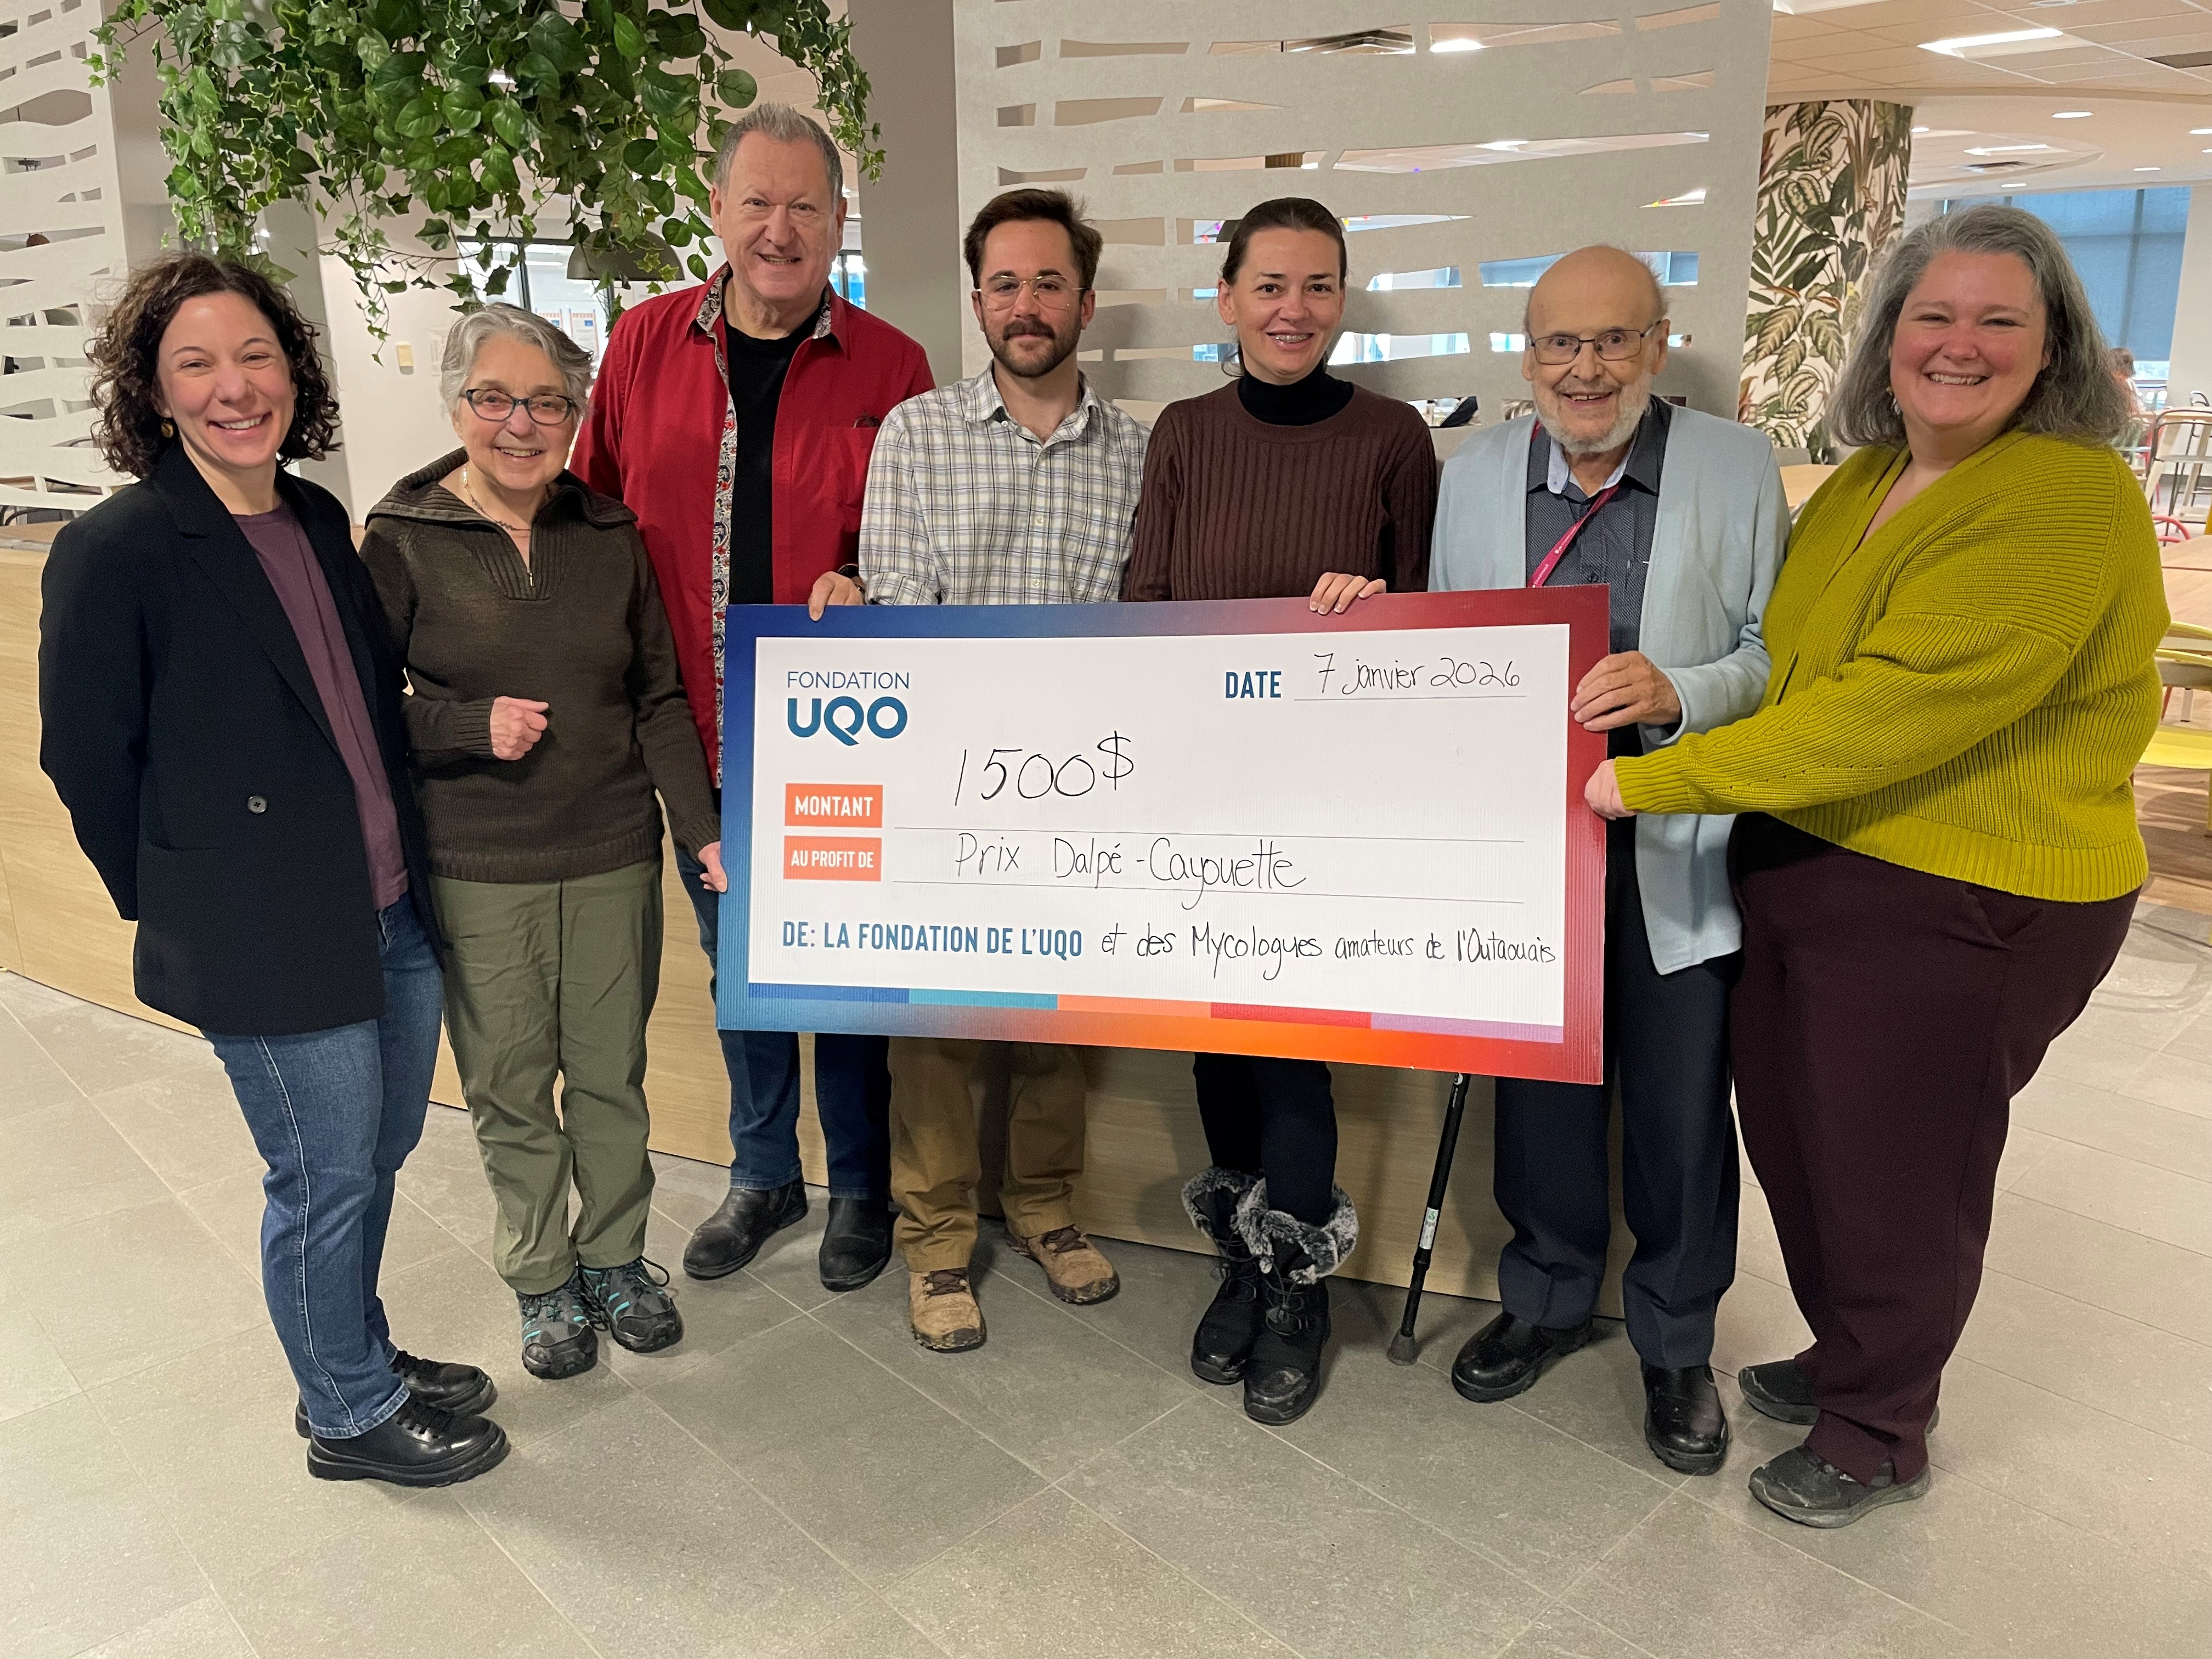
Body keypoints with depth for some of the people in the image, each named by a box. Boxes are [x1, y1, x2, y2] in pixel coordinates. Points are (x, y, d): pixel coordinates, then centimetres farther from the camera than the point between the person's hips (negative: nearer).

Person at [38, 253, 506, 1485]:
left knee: (378, 1156, 20)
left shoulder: (320, 522, 5)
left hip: (396, 911, 7)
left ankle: (355, 1352, 43)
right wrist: (180, 912, -1)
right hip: (269, 945, -7)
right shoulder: (115, 552, -15)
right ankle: (353, 1417, 31)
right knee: (326, 1181, 9)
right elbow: (87, 760, -8)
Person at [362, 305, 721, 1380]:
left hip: (614, 858, 2)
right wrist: (472, 726, -16)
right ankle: (542, 1279, 31)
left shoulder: (611, 533, 3)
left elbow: (660, 700, 5)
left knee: (611, 1075, 13)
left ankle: (616, 1258, 34)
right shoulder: (404, 542, -4)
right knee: (508, 1089, 10)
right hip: (476, 873, -2)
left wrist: (703, 831, -4)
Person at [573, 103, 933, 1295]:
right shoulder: (645, 345, 3)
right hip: (698, 736, 3)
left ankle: (861, 1184, 31)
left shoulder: (890, 368, -3)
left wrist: (859, 587, -17)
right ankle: (764, 1175, 38)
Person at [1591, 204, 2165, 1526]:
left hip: (1959, 907, -7)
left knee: (1892, 1173, 8)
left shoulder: (2072, 498, -17)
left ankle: (1879, 1439, 34)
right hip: (1802, 869, 8)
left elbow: (1898, 708, -27)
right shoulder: (1862, 485, 10)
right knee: (1791, 1139, 18)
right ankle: (1852, 1360, 45)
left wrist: (1650, 782, -25)